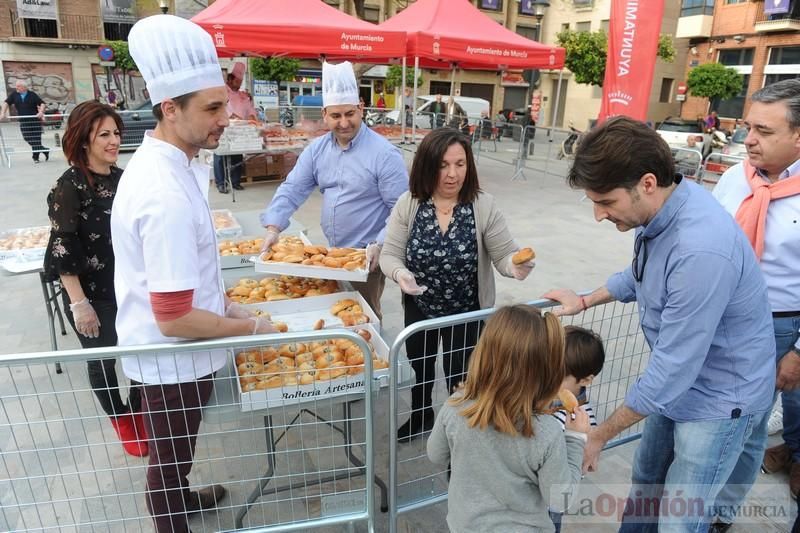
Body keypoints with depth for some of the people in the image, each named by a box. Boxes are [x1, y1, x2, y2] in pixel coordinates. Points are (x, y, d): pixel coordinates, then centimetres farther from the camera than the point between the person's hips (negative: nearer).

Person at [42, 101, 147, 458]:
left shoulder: (122, 178, 2)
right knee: (102, 361, 13)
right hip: (93, 295, -5)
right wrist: (79, 303, -17)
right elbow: (62, 250, -16)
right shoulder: (69, 187, -15)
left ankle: (139, 411, 38)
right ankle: (121, 420, 36)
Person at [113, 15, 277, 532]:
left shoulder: (163, 162, 1)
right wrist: (251, 327, -17)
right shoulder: (166, 195, -32)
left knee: (175, 450, 32)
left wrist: (223, 303, 8)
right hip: (173, 358, -9)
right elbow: (175, 320, -30)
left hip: (170, 353, 10)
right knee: (170, 456, 16)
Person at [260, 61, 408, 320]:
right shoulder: (317, 149, 2)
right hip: (331, 252, 6)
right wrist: (273, 228, -14)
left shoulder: (384, 154, -16)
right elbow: (292, 189, 0)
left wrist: (379, 246, -26)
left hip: (366, 256, -6)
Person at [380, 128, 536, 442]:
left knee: (459, 378, 13)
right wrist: (400, 274, -33)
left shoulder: (483, 206, -17)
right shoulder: (408, 204, -14)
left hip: (466, 312, -2)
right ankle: (421, 416, 55)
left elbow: (503, 255, -15)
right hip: (418, 308, 3)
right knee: (418, 368, 25)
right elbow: (390, 254, -11)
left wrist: (515, 265, -38)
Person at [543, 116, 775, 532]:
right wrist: (585, 301, 10)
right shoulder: (658, 206, -10)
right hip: (679, 380, 8)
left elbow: (672, 370, -30)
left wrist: (599, 436, -20)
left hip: (720, 397, -8)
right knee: (645, 481, 25)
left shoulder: (701, 251, -37)